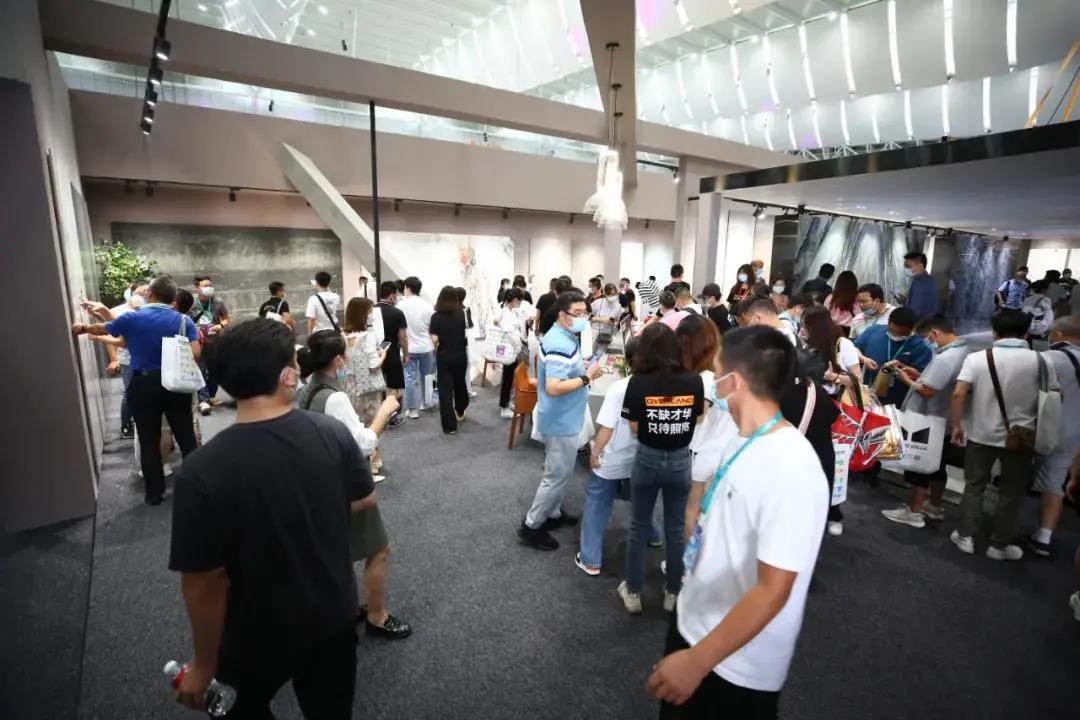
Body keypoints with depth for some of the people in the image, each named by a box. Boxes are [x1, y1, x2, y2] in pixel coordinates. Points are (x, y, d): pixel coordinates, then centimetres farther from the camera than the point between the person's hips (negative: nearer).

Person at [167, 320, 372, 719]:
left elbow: (204, 584, -20)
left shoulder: (201, 471, -28)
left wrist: (204, 665, -4)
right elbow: (364, 501, -2)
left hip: (258, 637, -2)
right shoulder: (334, 434, -19)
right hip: (335, 617, 3)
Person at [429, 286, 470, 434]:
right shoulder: (461, 314, -5)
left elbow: (434, 340, -16)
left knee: (445, 389, 3)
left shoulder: (436, 316, -12)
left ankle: (450, 426, 2)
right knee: (460, 383, 23)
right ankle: (460, 412, 45)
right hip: (460, 355, 3)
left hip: (444, 356, -3)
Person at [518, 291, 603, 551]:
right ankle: (531, 526, 15)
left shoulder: (562, 337, 6)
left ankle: (552, 514, 39)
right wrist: (586, 378, -24)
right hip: (561, 421, -10)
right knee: (559, 475, 2)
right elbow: (553, 387, -33)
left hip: (562, 418, 10)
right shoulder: (561, 345, -27)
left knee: (557, 472, 23)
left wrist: (583, 371, 5)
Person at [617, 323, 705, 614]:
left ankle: (633, 593, 29)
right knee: (676, 529, 17)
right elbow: (698, 419, 4)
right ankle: (672, 593, 33)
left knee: (639, 528, 15)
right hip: (681, 461, 2)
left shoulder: (638, 382, -16)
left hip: (647, 459, -1)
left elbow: (634, 428, -9)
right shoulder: (694, 381, -10)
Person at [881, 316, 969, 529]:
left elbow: (927, 391, -28)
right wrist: (918, 374, 6)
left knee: (919, 466, 1)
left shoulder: (945, 358, -26)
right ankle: (934, 506, 32)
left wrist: (906, 379, -12)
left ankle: (913, 512, 10)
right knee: (936, 466, 20)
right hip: (943, 421, 10)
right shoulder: (962, 351, 7)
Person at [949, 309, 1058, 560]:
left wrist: (956, 425, -5)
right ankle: (1000, 545, 24)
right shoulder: (1042, 361, -6)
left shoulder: (977, 358, -9)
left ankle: (965, 537, 21)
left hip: (981, 435, 0)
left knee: (974, 486, 15)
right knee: (1011, 493, 13)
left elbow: (958, 394, -17)